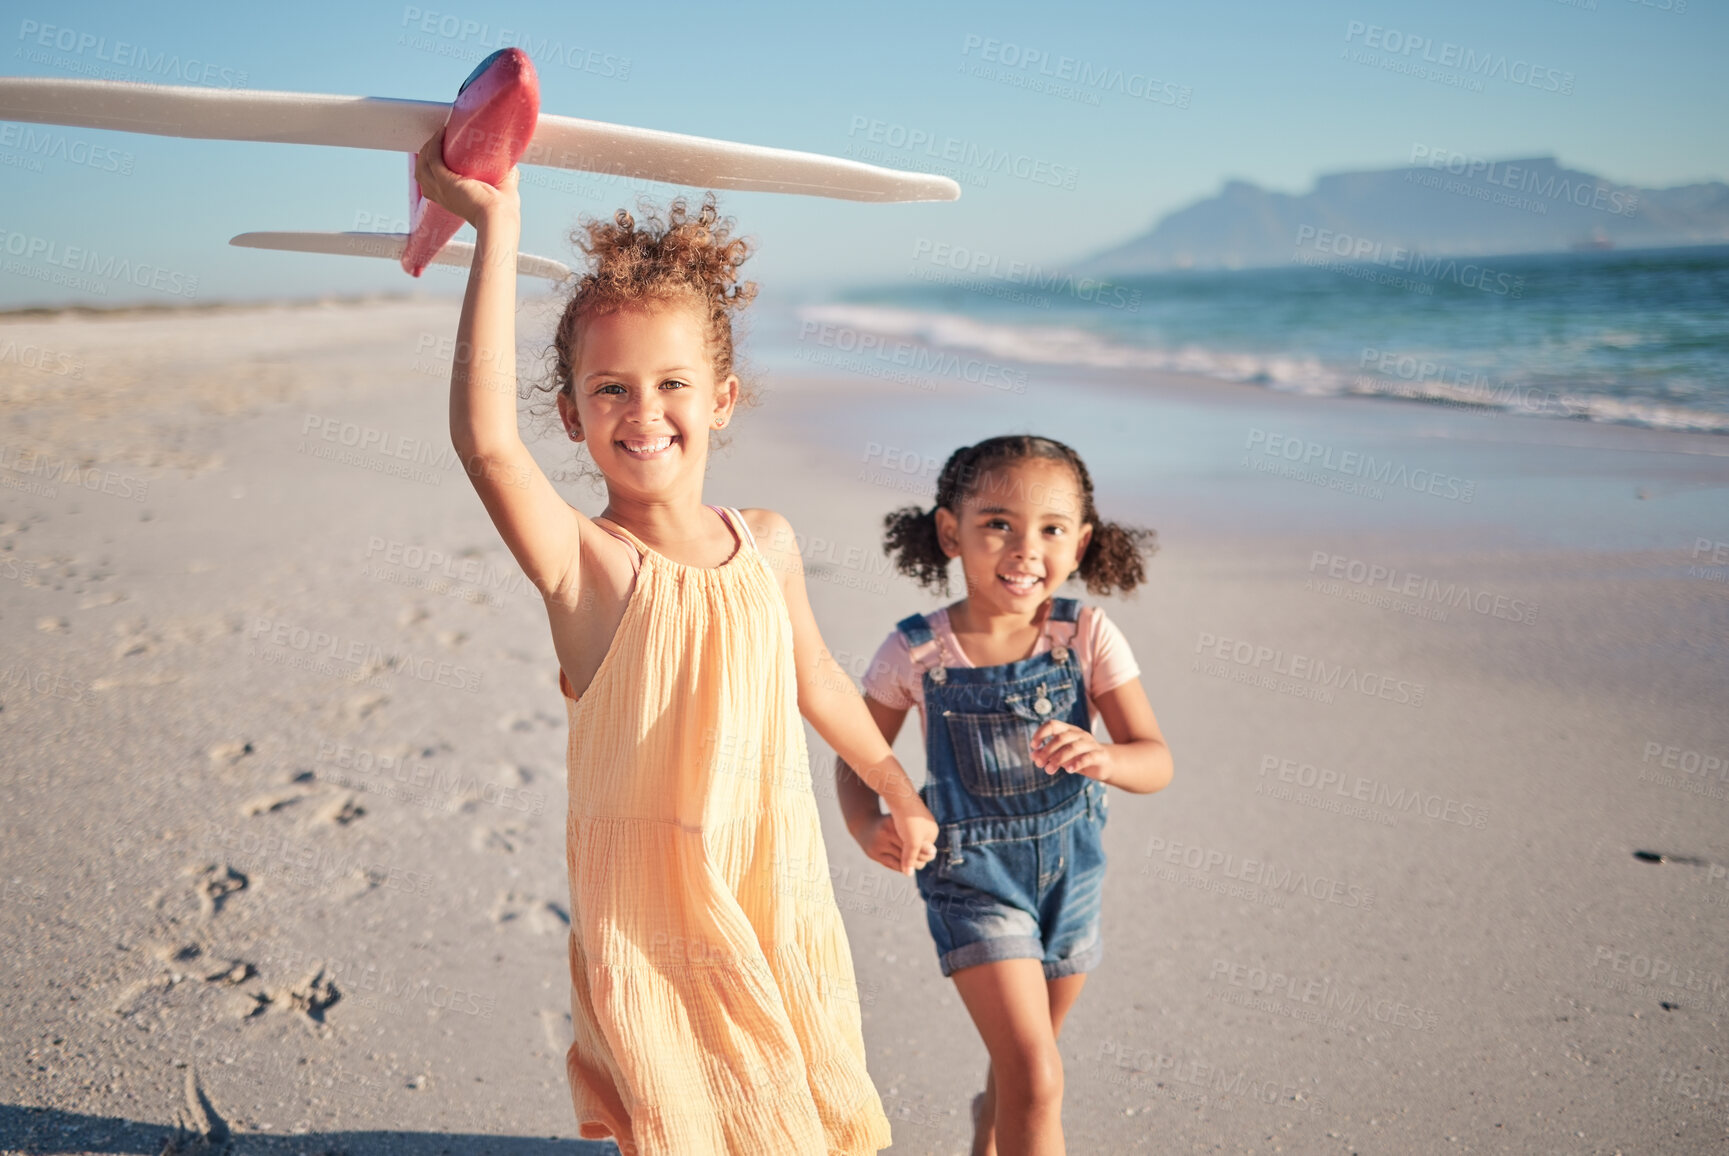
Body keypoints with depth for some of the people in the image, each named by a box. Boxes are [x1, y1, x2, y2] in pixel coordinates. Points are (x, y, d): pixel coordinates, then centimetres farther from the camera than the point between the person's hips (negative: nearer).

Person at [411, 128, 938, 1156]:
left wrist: (898, 788, 26)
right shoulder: (583, 562, -17)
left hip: (778, 891, 4)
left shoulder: (766, 542, -2)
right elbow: (486, 440, -36)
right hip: (649, 916, -4)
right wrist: (497, 230, -37)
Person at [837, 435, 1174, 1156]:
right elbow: (858, 756, -3)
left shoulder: (1087, 636, -13)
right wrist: (866, 825, -23)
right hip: (973, 873, -3)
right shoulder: (915, 652, -15)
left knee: (1025, 1057, 24)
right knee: (1038, 1076, -13)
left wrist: (1103, 759, -36)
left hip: (1070, 865, 3)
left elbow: (1156, 762, -14)